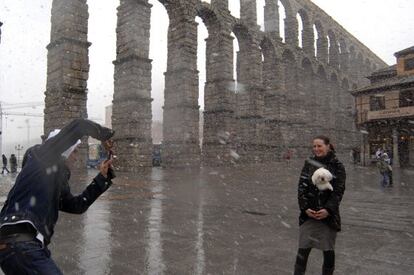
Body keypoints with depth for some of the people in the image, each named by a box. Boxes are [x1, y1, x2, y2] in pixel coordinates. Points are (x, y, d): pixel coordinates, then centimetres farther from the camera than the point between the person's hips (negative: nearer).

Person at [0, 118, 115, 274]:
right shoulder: (42, 156, 1)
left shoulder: (58, 181, 24)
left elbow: (77, 205, 25)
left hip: (28, 245, 10)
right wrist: (105, 134, 9)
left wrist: (102, 177, 25)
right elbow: (78, 126, -7)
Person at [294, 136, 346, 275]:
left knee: (328, 251, 10)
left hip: (329, 215, -1)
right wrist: (305, 207, -11)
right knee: (303, 250, 2)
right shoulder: (309, 163, 4)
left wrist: (328, 209, -16)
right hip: (308, 213, 1)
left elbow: (338, 190, -7)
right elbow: (301, 186, 0)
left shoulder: (337, 166, -2)